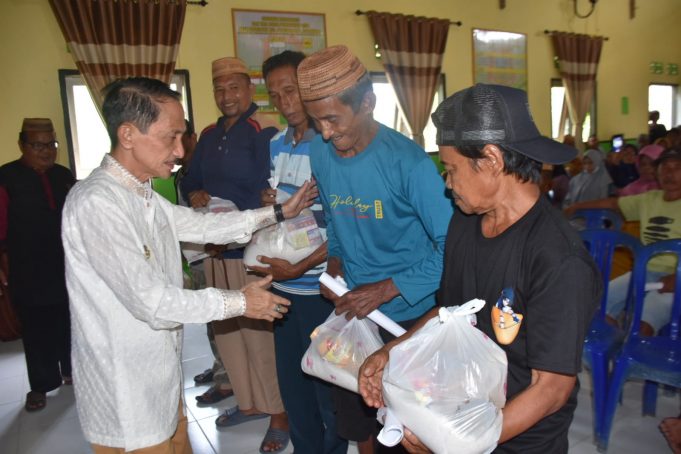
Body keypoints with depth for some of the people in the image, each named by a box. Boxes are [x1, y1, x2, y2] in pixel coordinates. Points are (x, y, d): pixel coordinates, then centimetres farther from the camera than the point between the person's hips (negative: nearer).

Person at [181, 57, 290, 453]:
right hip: (216, 250, 8)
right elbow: (190, 180, 19)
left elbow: (268, 195, -18)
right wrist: (196, 195, -2)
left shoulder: (263, 132, -11)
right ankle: (250, 401, 35)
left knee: (260, 333, 1)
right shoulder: (209, 135, 14)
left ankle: (279, 413, 19)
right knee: (227, 330, 16)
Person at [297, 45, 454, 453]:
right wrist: (335, 263, -5)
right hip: (352, 311, 5)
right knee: (355, 417, 21)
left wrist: (385, 290, -24)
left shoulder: (408, 161, -22)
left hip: (409, 315, -5)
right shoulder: (320, 153, -4)